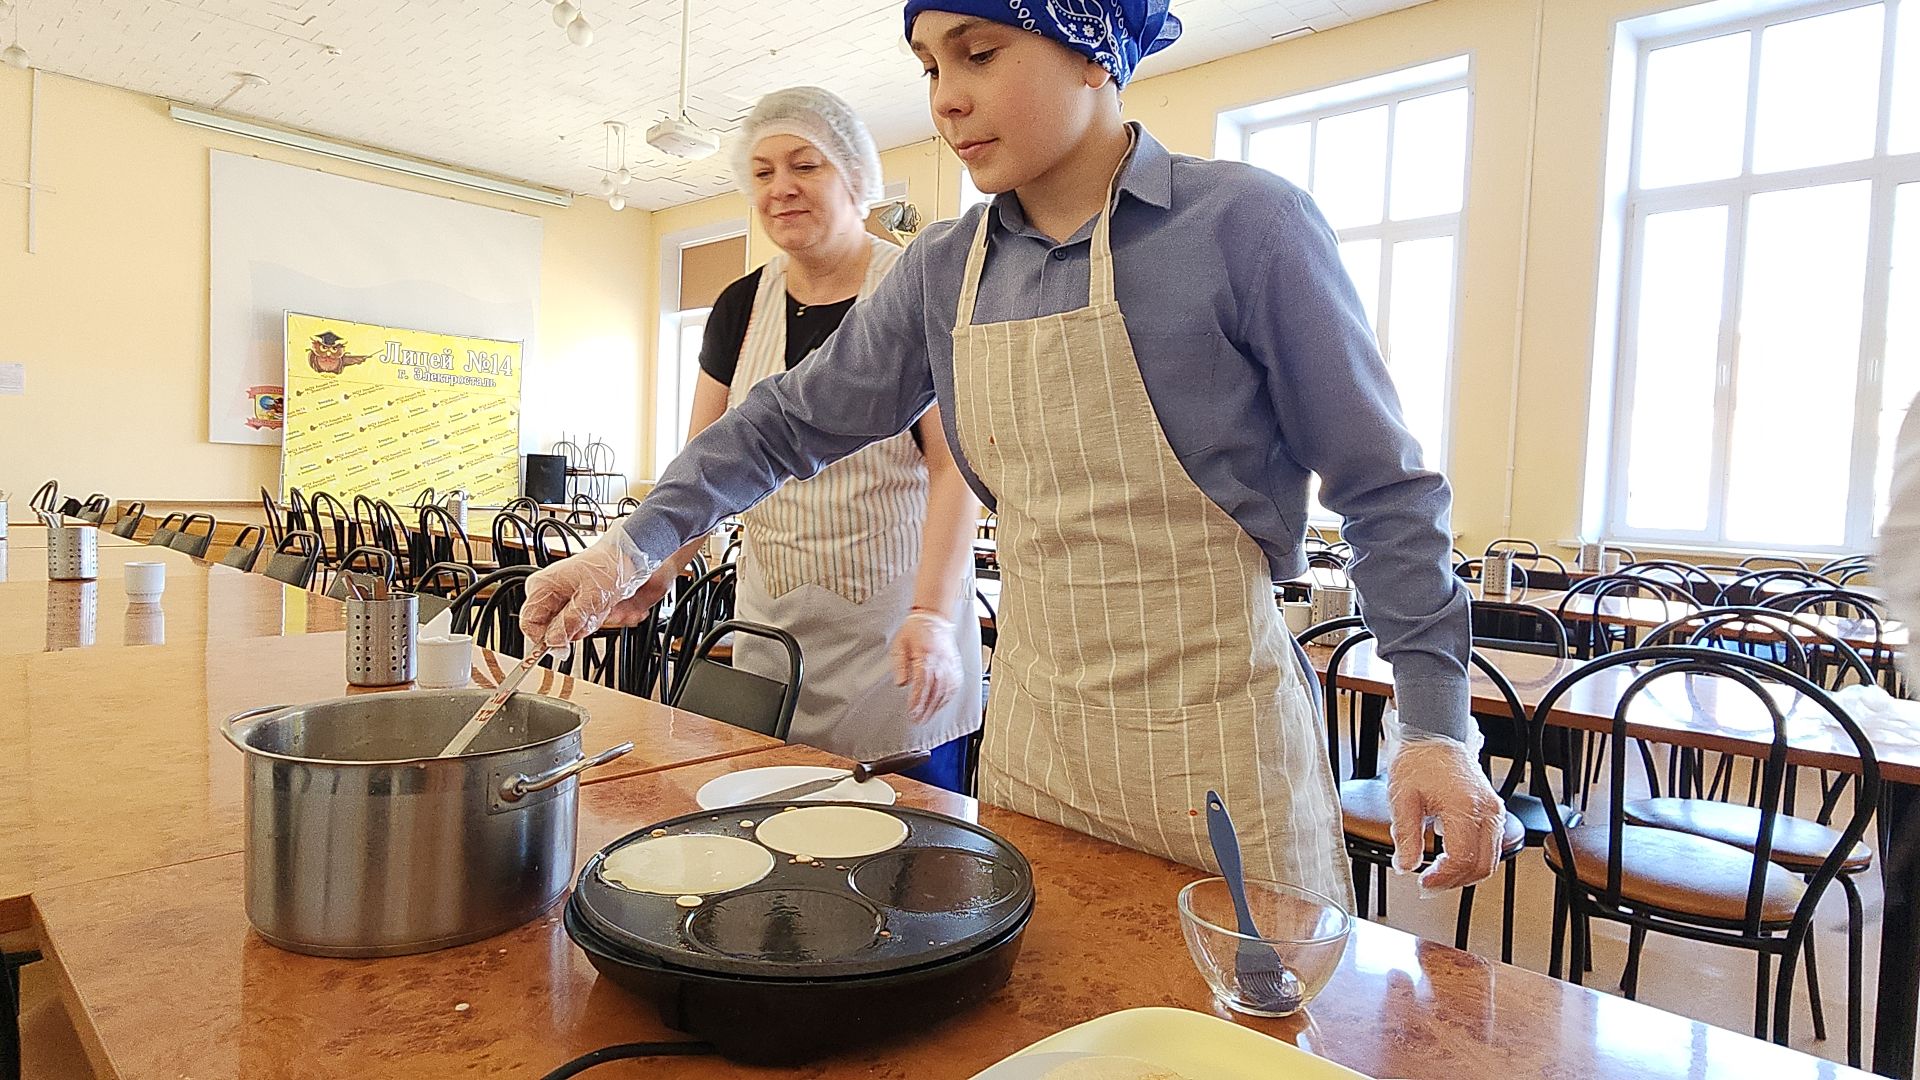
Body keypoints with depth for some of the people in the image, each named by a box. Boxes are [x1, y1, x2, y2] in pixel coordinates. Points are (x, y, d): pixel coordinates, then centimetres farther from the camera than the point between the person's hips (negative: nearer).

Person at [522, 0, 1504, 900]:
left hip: (1215, 742, -4)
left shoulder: (1244, 224, -11)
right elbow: (796, 419, 10)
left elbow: (1382, 490, -7)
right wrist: (635, 546, 0)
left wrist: (1435, 727, -10)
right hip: (1029, 731, 5)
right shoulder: (945, 271, 4)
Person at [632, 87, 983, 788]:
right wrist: (653, 566, -9)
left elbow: (954, 468, -12)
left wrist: (933, 616, -23)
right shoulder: (741, 307, 8)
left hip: (892, 628, -4)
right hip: (772, 622, 4)